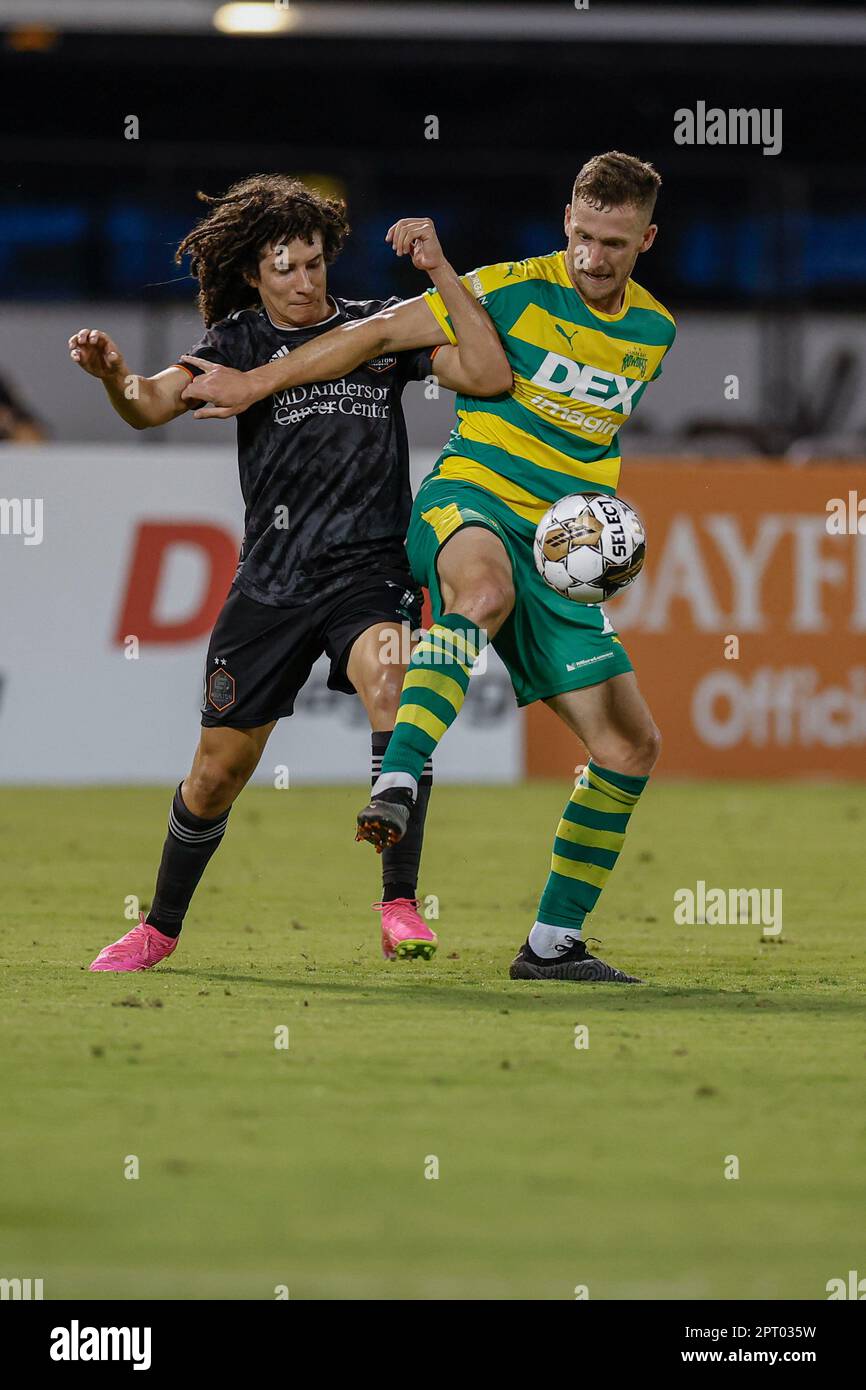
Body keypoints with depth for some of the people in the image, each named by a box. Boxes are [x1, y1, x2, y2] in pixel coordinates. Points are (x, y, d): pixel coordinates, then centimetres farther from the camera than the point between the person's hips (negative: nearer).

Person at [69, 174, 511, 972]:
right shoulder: (241, 339, 4)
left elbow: (489, 375, -5)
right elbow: (156, 404, -11)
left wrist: (439, 269, -12)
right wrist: (114, 376, -34)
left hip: (369, 570, -1)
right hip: (271, 579, 1)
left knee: (392, 685, -32)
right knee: (218, 771, 7)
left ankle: (401, 906, -28)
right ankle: (160, 927, 30)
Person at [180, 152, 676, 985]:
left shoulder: (653, 331, 10)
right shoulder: (515, 291, -7)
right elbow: (380, 333, -5)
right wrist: (256, 383, -7)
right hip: (469, 502, -6)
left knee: (631, 743, 0)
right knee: (486, 589, -44)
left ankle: (553, 942, 10)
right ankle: (397, 785, -53)